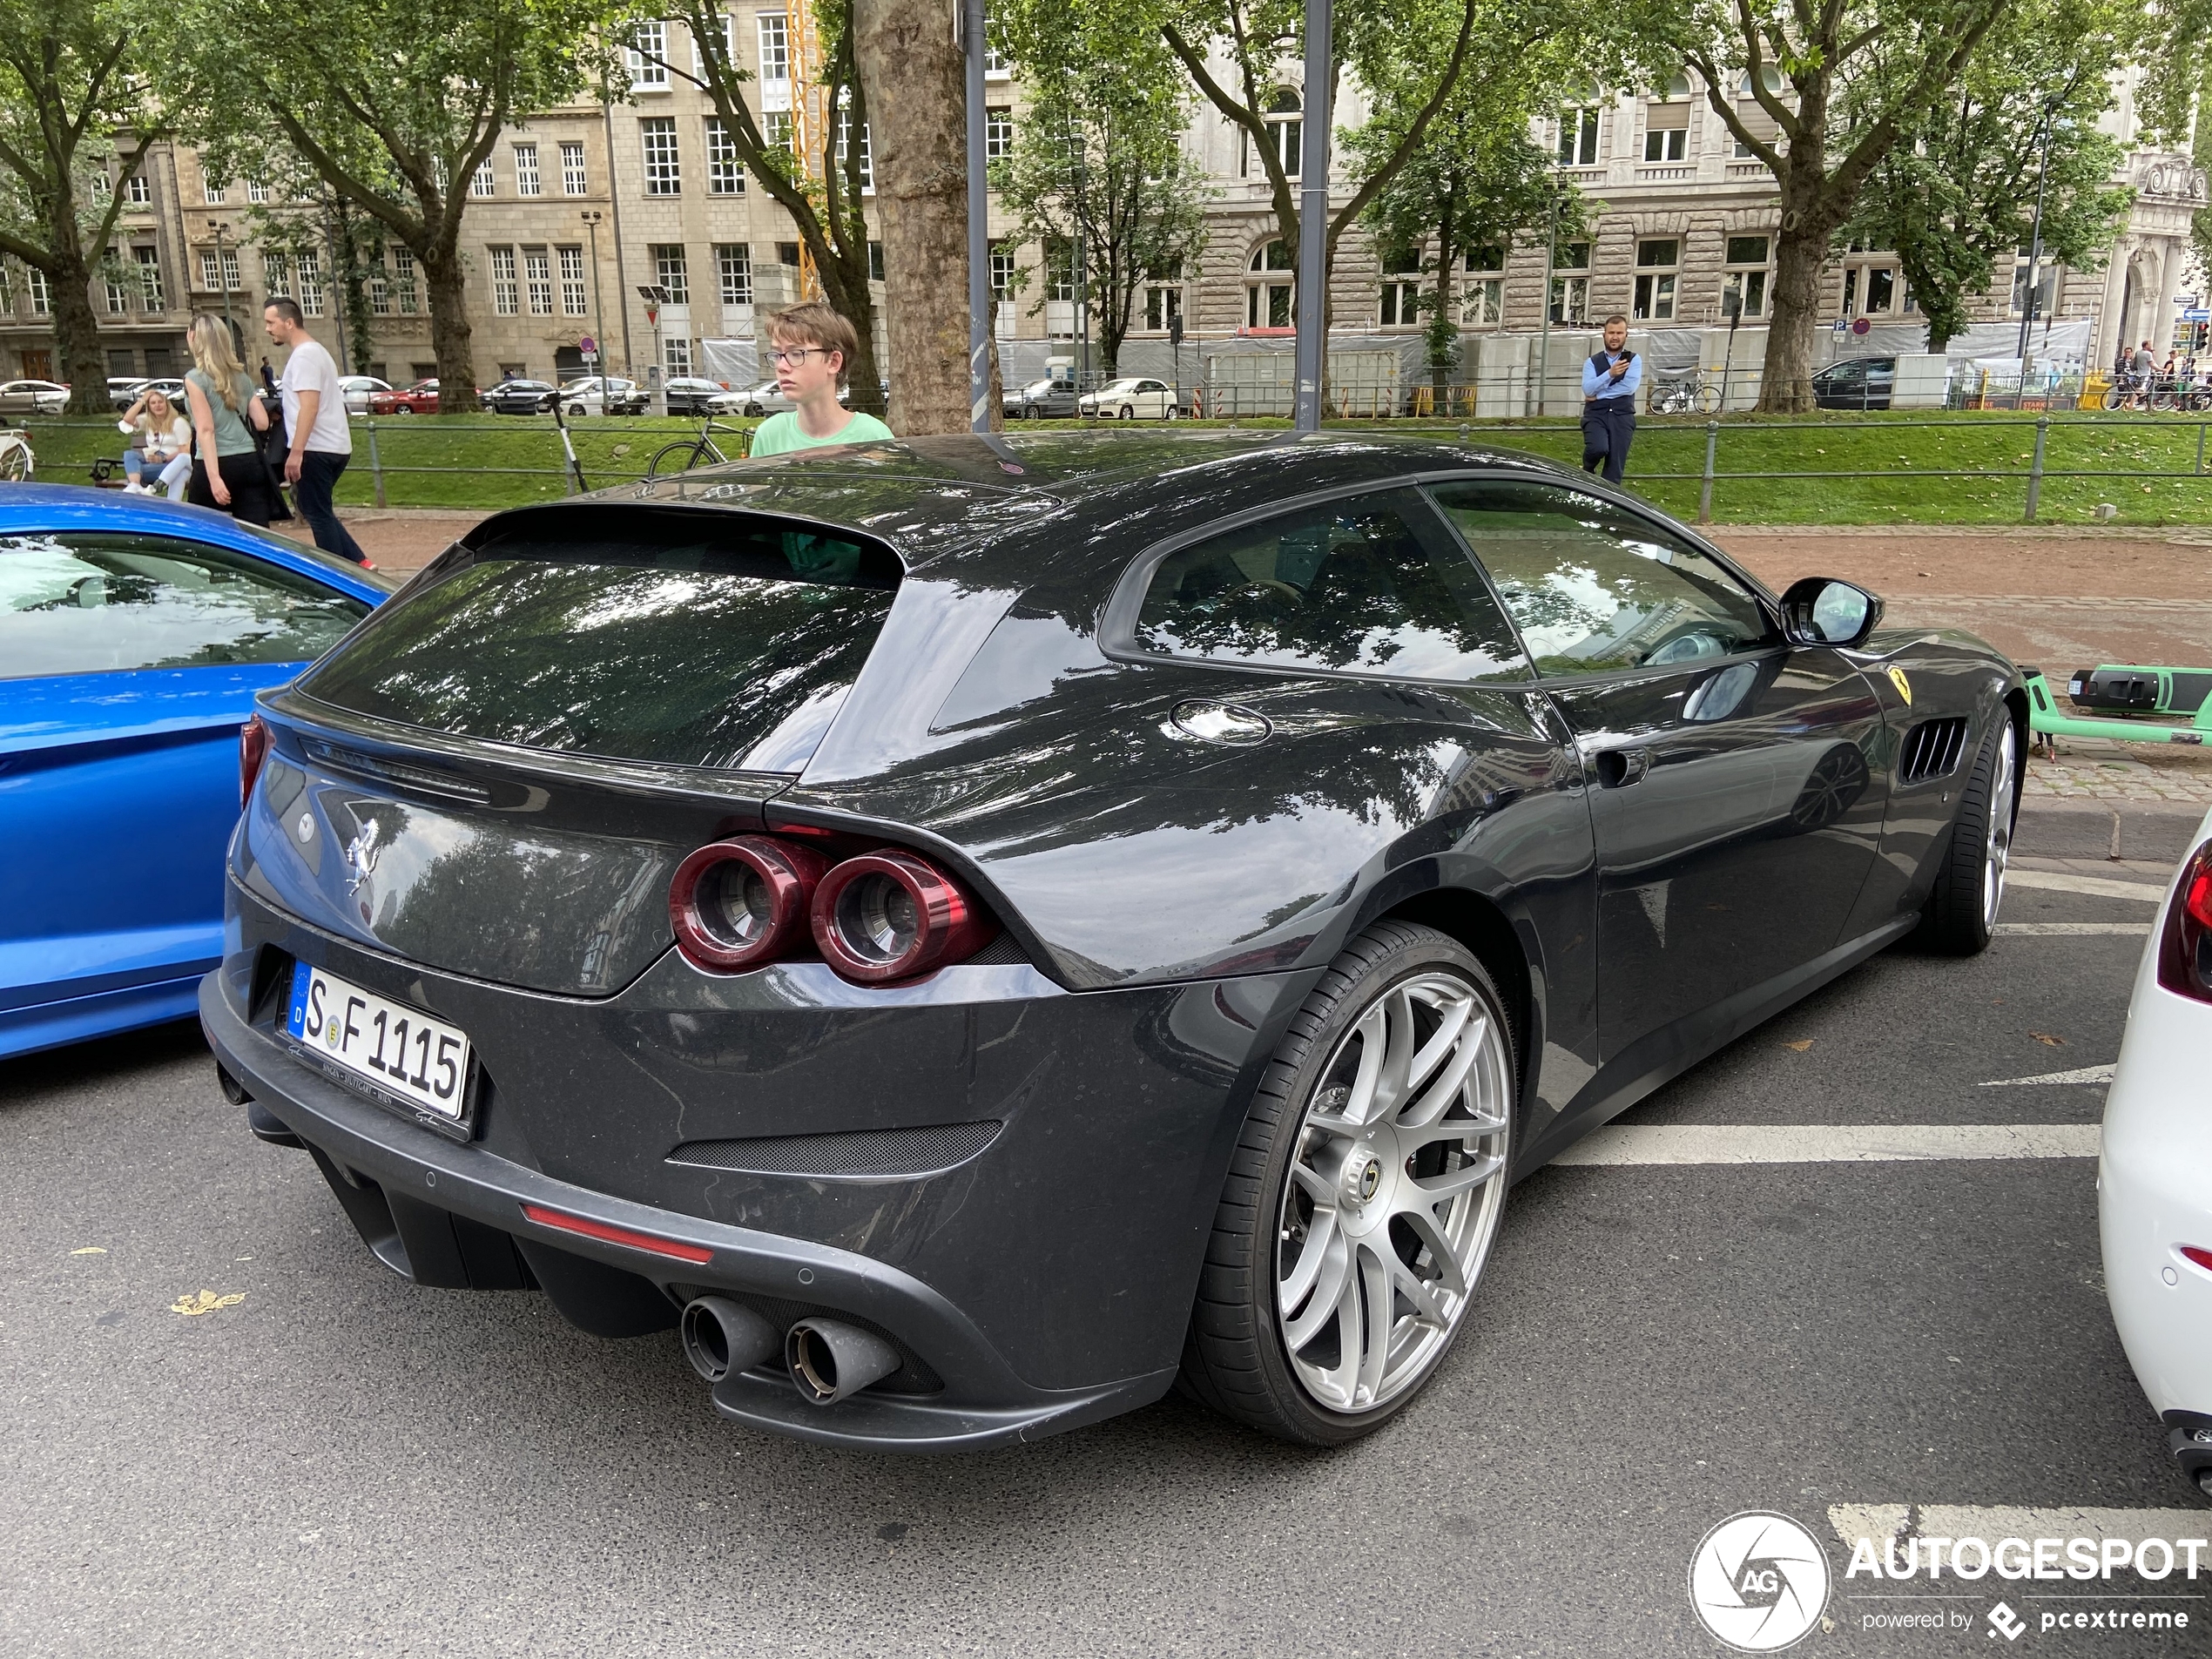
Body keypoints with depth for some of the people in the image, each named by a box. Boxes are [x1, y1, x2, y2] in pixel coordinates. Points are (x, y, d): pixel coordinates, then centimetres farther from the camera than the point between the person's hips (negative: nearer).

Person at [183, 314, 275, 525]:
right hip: (250, 462, 4)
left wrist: (214, 477, -18)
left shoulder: (195, 378, -5)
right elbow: (262, 423, 10)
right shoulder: (241, 377, 11)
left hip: (218, 465, -4)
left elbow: (206, 430, -13)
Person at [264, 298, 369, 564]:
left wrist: (296, 452, -24)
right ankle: (358, 562, 9)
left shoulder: (304, 355, -12)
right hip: (335, 447, 10)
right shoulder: (315, 351, 19)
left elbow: (309, 406, -21)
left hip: (316, 449, -10)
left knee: (318, 515, -4)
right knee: (321, 513, 15)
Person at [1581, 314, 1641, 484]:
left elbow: (1629, 387, -9)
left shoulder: (1634, 360, 6)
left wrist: (1599, 394, -8)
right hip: (1596, 414, 0)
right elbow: (1588, 389, -7)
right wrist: (1610, 374, -20)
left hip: (1622, 416, 1)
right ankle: (1587, 472, 5)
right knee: (1598, 448, -29)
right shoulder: (1592, 362, 8)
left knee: (1615, 468, -3)